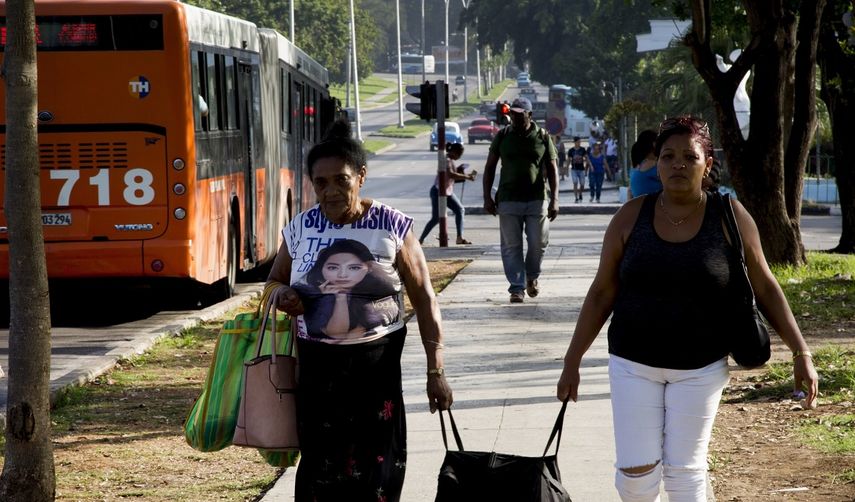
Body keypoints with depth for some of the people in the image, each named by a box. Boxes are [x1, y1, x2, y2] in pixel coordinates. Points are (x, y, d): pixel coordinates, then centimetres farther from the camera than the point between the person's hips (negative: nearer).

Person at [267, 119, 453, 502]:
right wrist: (281, 295, -7)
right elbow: (274, 281, 19)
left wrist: (435, 371, -6)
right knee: (319, 471, 0)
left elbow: (424, 300, -2)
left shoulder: (392, 227, -5)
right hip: (317, 366, 2)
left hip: (376, 365, -2)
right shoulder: (300, 229, 3)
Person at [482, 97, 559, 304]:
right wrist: (487, 197, 1)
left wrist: (554, 200, -3)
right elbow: (490, 167, 9)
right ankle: (517, 287, 3)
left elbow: (552, 170, 5)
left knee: (538, 243, 3)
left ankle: (532, 277, 28)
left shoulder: (543, 137, 3)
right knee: (511, 246, -1)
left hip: (537, 200, 0)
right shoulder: (502, 137, 4)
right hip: (508, 200, 0)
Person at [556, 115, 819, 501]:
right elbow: (602, 294, 3)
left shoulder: (730, 218, -5)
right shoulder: (631, 217, -3)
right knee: (635, 469, -3)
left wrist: (801, 353, -2)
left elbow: (765, 288, 3)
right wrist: (572, 362, 2)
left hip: (700, 368, -1)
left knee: (685, 469, 1)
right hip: (634, 363, 1)